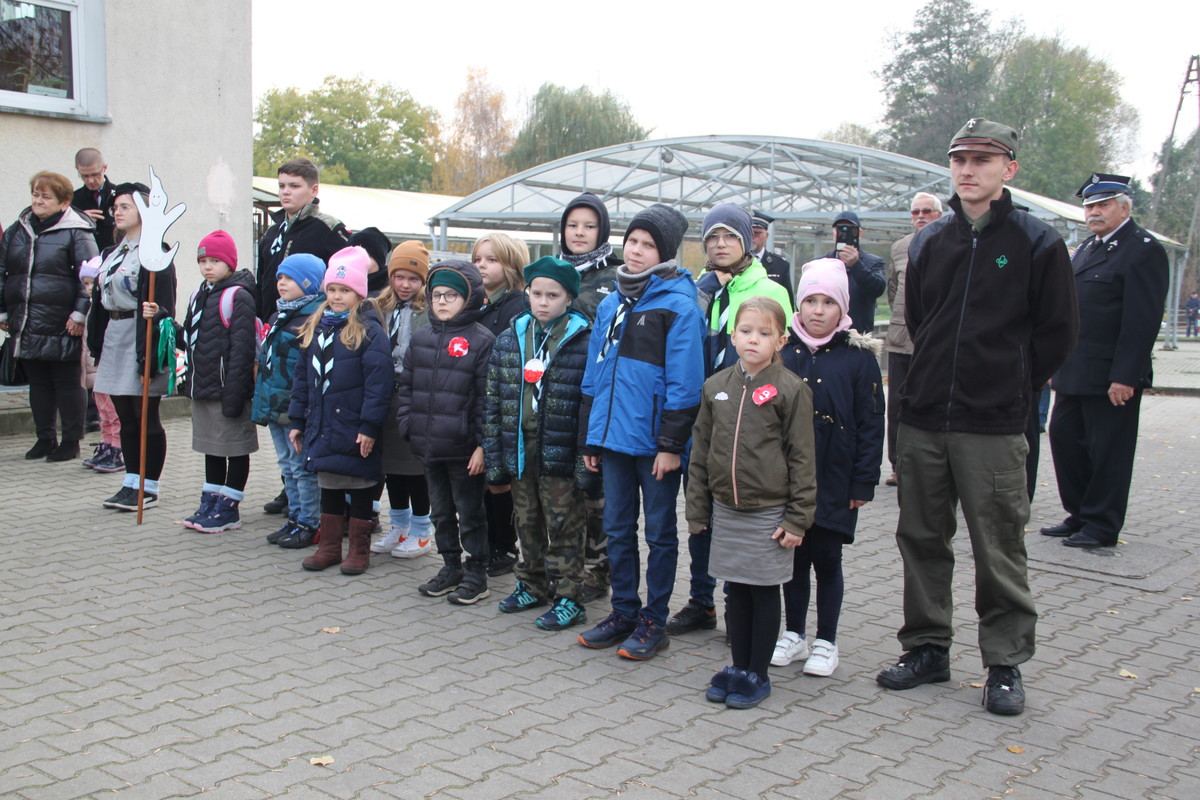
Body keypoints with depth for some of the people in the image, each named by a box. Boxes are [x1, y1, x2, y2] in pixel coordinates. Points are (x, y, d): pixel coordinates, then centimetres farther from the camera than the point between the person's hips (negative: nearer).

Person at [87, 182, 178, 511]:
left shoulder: (153, 252, -8)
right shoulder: (113, 253, 18)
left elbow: (163, 300, -13)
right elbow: (102, 300, 18)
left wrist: (156, 313, -31)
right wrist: (97, 344, 16)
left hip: (140, 337, -8)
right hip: (114, 337, 8)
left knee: (146, 417, -2)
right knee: (125, 418, 11)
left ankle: (149, 488, 6)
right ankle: (132, 482, 18)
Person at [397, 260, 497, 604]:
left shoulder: (482, 341, -9)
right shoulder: (421, 338, 10)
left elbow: (487, 398, -12)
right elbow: (407, 386, 14)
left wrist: (482, 444, -15)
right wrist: (408, 427, 6)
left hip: (463, 449, -6)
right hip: (428, 445, 6)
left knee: (469, 513, 6)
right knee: (440, 511, 17)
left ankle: (476, 575, 18)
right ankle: (451, 567, 31)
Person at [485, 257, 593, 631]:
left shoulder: (583, 341, -7)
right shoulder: (509, 340, 7)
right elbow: (493, 400, 8)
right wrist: (494, 455, 4)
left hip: (559, 453, -5)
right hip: (518, 449, 5)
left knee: (563, 526, 2)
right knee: (527, 523, 17)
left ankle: (569, 599, 11)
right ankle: (533, 585, 32)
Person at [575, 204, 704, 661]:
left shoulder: (678, 305, -10)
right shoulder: (611, 304, 11)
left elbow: (684, 382, -14)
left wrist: (671, 444, -17)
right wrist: (588, 436, 13)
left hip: (655, 440, -6)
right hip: (613, 436, 6)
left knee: (659, 532, 7)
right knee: (618, 529, 14)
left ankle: (653, 621, 18)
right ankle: (624, 613, 27)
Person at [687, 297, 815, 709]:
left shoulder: (791, 389, -8)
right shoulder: (716, 386, 5)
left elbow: (802, 459, -7)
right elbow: (700, 451, 10)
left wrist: (797, 519, -10)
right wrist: (697, 509, 8)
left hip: (769, 511, -4)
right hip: (726, 509, 4)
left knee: (764, 593, 7)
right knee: (735, 591, 13)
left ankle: (757, 674, 19)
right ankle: (737, 667, 26)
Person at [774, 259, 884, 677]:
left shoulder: (858, 357, -4)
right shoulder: (782, 352, 3)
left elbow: (870, 425, -3)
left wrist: (864, 482, -7)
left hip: (834, 482, -2)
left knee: (826, 558, 6)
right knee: (793, 556, 12)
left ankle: (826, 643, 20)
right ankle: (794, 635, 26)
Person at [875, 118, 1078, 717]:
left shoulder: (1036, 242, -3)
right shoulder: (928, 243, 10)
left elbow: (1057, 332, 0)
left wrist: (1009, 387, 2)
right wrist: (936, 379, 13)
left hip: (993, 427, -4)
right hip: (921, 420, 5)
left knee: (1000, 550, 3)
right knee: (921, 539, 12)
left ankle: (1005, 664, 16)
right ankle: (927, 647, 25)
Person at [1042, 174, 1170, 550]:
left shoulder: (1143, 249, -11)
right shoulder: (1088, 248, 17)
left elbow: (1142, 319, -17)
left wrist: (1125, 376, -22)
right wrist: (1056, 363, 15)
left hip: (1112, 377, -9)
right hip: (1075, 373, 9)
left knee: (1108, 451, 1)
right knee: (1063, 436, 12)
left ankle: (1102, 526, 12)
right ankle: (1079, 515, 25)